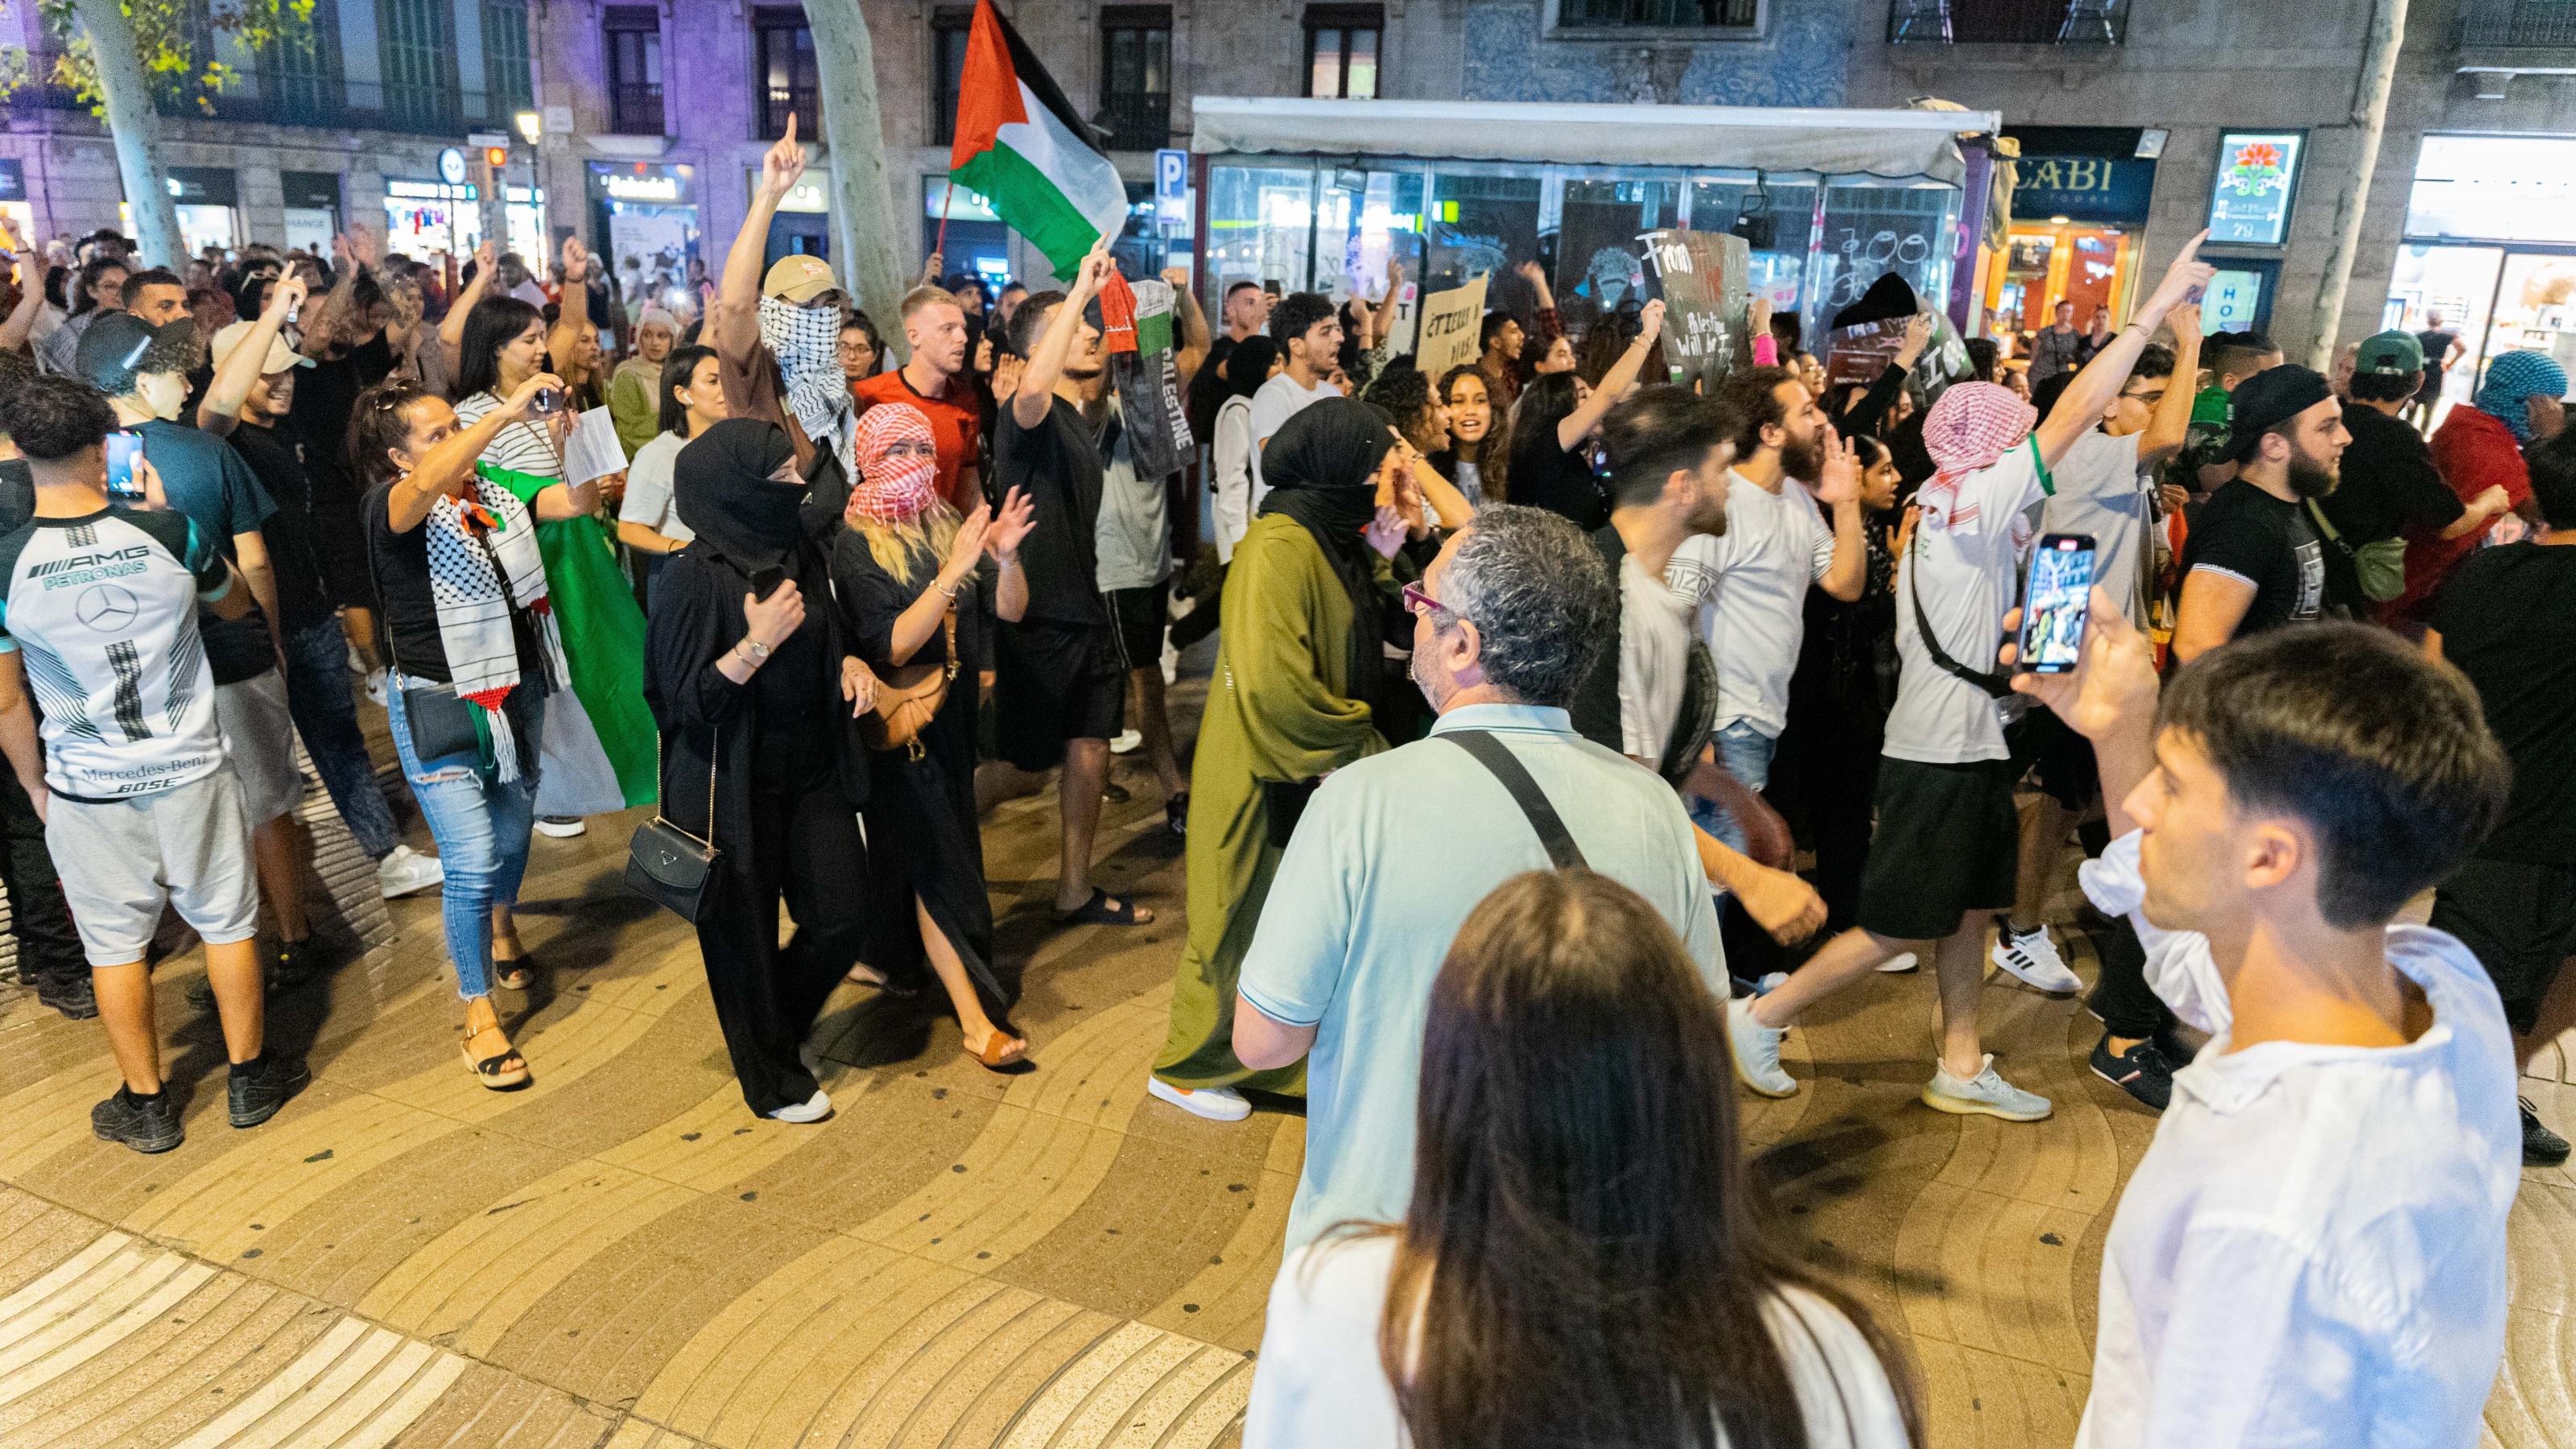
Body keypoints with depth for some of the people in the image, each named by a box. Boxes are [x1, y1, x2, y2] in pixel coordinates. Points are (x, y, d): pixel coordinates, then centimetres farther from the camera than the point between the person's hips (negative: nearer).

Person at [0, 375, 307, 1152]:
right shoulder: (170, 533, -13)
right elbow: (236, 602, 9)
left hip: (86, 791, 0)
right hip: (191, 770, 0)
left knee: (116, 945, 12)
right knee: (226, 921, 14)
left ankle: (145, 1104, 23)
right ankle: (250, 1076, 26)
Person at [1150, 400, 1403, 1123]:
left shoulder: (1331, 539, 8)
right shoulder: (1279, 548, -23)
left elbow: (1359, 641, 11)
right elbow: (1268, 679, -32)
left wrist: (1379, 558, 1)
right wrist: (1353, 741, -20)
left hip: (1317, 771, 9)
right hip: (1267, 777, -9)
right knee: (1243, 923, 7)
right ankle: (1190, 1068, 27)